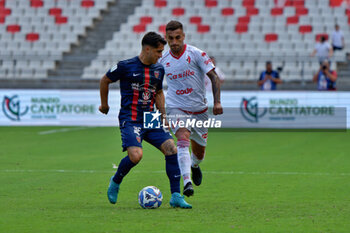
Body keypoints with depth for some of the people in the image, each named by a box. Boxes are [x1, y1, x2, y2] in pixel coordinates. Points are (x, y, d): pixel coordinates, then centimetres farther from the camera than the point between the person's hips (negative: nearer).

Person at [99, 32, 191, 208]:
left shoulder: (159, 69, 10)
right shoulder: (126, 66, -8)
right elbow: (105, 81, 7)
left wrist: (163, 114, 12)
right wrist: (104, 105, 17)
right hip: (130, 120, -6)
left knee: (171, 149, -12)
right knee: (136, 155, -26)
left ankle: (176, 196, -7)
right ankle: (115, 182, 6)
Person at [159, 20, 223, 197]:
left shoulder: (196, 54, -9)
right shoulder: (163, 60, 0)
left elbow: (214, 77, -8)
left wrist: (217, 102, -20)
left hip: (199, 109, 0)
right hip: (176, 108, 0)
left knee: (199, 152, 12)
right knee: (183, 139, -28)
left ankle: (194, 166, 50)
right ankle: (187, 182, -38)